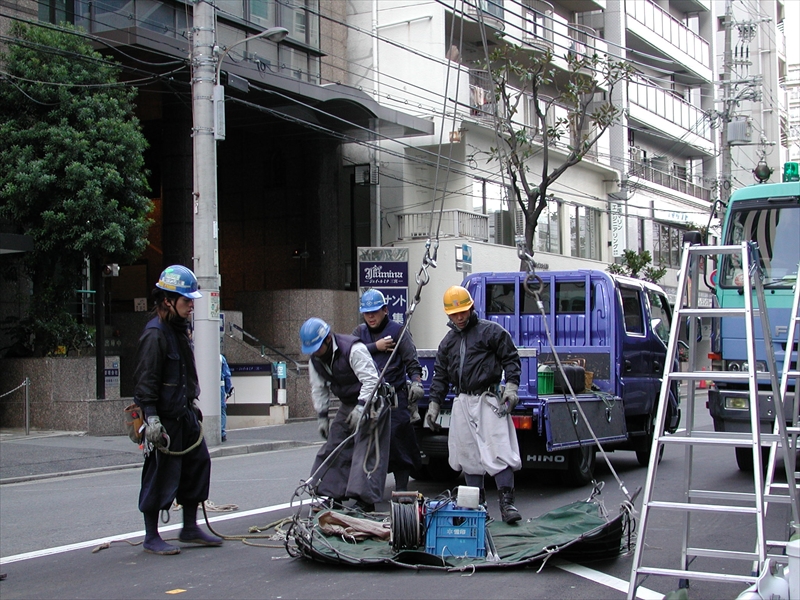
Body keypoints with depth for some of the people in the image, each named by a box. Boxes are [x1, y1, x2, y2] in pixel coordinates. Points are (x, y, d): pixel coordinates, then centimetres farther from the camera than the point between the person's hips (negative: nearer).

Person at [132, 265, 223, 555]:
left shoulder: (181, 329, 13)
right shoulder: (155, 334, -17)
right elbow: (145, 380, -21)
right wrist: (151, 417, -26)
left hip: (185, 414, 10)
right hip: (164, 419, -10)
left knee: (198, 463, 12)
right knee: (161, 475, -2)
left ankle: (190, 528, 24)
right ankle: (151, 537, 9)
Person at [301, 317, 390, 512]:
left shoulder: (353, 349, -24)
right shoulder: (315, 360, 1)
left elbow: (370, 380, -25)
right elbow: (319, 389, 12)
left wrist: (361, 407, -30)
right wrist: (322, 416, 6)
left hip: (370, 403, -8)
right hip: (347, 405, 8)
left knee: (366, 450, -13)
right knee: (333, 448, 4)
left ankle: (364, 500, -13)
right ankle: (333, 495, 11)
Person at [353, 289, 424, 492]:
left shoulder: (398, 331, 2)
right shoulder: (360, 332, 15)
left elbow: (412, 361, -5)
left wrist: (416, 381, -23)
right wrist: (375, 347, -11)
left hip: (395, 399, -4)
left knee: (398, 442, -6)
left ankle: (401, 489, 2)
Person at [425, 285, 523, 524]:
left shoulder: (491, 331, 0)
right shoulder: (448, 342, 18)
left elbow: (511, 358, -1)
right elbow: (440, 375, 22)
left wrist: (511, 386, -13)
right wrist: (434, 404, 17)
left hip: (488, 400, -6)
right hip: (462, 403, 6)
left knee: (498, 452, -12)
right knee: (468, 456, 6)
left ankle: (507, 503, -10)